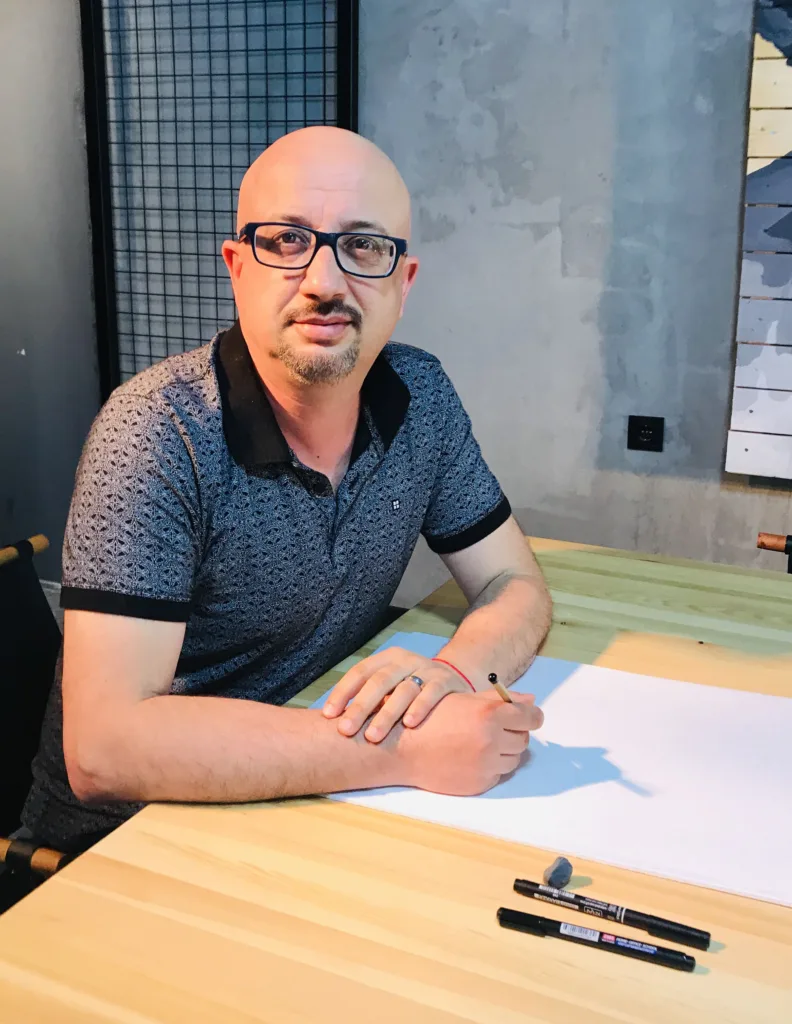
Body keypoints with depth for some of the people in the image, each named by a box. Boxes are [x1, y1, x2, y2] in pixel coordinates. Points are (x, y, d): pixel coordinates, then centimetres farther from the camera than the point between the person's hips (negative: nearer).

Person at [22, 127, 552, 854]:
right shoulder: (159, 432, -22)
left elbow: (514, 586, 1)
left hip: (315, 802, 6)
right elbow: (103, 746, -28)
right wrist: (407, 751, -33)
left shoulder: (421, 398, -4)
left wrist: (452, 671, -23)